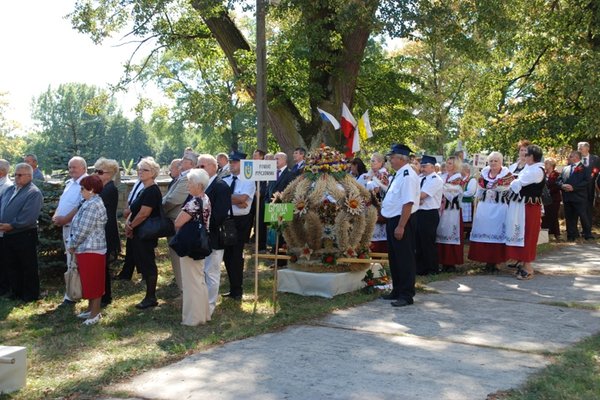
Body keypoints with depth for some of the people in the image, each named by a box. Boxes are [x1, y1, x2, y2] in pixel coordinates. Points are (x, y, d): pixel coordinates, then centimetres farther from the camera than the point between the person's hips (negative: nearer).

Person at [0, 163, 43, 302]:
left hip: (24, 236, -8)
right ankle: (16, 292, 27)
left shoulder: (34, 193, -11)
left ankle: (30, 295, 13)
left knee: (28, 267, 3)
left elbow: (29, 216, -20)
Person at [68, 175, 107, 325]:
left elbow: (83, 230, -21)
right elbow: (80, 226, 18)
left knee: (93, 282, -2)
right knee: (89, 281, 17)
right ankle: (91, 309, 27)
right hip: (87, 248, 10)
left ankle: (95, 312, 6)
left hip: (91, 249, -10)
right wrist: (75, 245, 10)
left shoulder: (92, 205, -20)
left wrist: (73, 245, -8)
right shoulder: (91, 203, 14)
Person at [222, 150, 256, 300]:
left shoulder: (248, 181, -7)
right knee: (227, 255, 11)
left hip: (240, 221, -5)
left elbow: (243, 198, -22)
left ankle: (237, 290, 12)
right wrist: (236, 201, -18)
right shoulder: (224, 180, 8)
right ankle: (233, 288, 24)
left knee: (236, 255, -2)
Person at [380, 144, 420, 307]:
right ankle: (397, 291, 31)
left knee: (404, 259, -2)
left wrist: (400, 226, -26)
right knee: (394, 257, 18)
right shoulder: (398, 175, 12)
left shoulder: (407, 176, -19)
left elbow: (408, 203, -25)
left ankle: (406, 295, 7)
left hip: (402, 221, -10)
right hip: (393, 220, 10)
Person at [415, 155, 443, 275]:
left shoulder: (435, 180, -13)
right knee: (418, 242, 13)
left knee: (428, 242, -1)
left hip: (429, 214, -8)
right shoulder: (420, 178, 13)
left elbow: (422, 195, -21)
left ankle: (433, 269, 11)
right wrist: (417, 199, -12)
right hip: (418, 213, 8)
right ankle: (420, 267, 23)